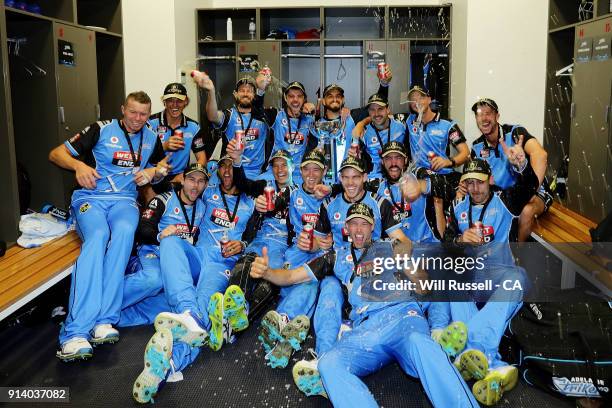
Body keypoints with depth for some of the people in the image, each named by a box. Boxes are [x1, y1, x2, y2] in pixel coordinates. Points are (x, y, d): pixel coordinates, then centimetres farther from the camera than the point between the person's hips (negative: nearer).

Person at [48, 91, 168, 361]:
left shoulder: (151, 137, 16)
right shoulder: (101, 130, 4)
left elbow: (163, 164, 32)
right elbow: (56, 154, 5)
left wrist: (153, 171, 9)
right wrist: (78, 165, -16)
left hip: (125, 199, 3)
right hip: (91, 197, -2)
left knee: (124, 230, -35)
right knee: (97, 236, -36)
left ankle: (103, 321, -40)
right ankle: (75, 333, -45)